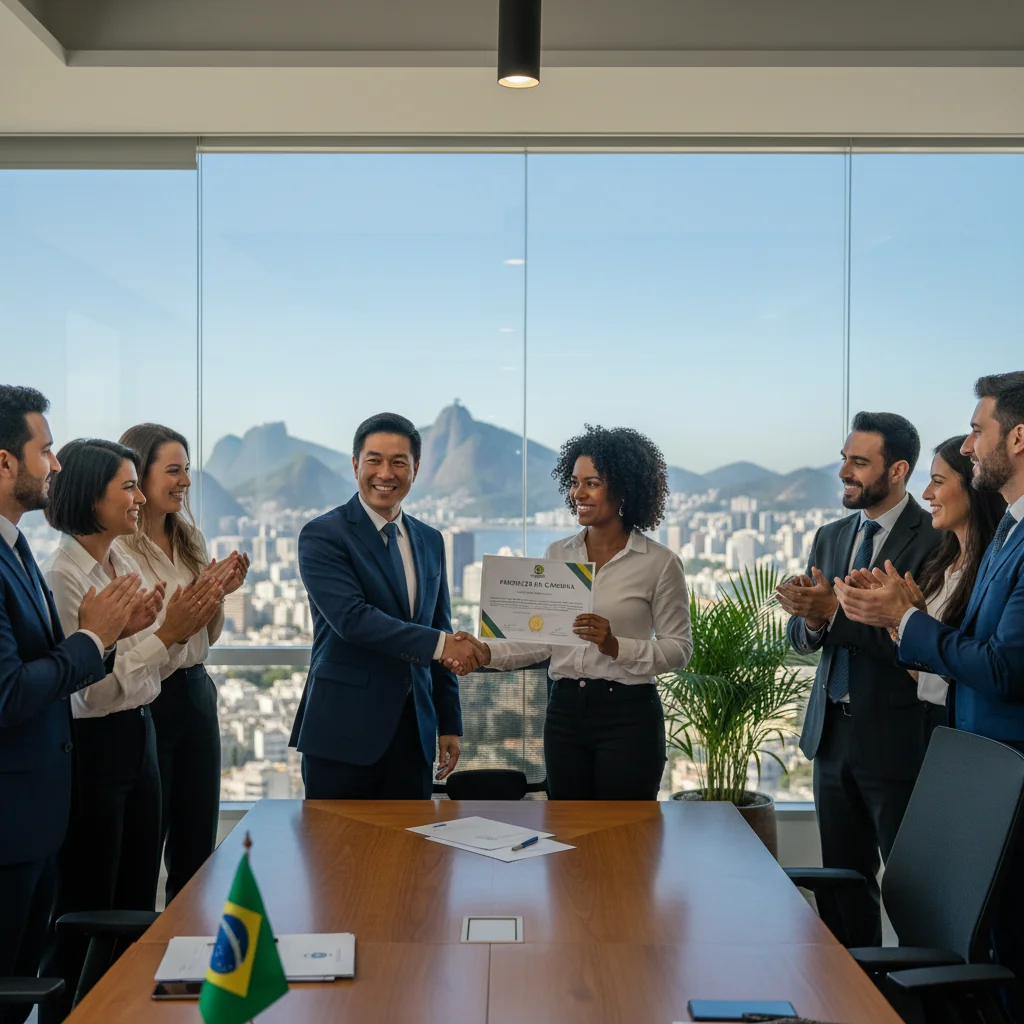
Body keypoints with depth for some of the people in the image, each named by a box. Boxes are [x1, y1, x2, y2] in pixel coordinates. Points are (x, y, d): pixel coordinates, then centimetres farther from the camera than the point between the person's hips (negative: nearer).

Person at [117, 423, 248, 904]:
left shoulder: (189, 540, 8)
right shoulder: (116, 549, -15)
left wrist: (220, 593, -5)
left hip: (196, 695, 7)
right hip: (146, 702, -7)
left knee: (197, 849, 15)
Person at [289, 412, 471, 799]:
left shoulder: (430, 540, 13)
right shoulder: (323, 535, -6)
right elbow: (352, 618, -19)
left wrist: (450, 724, 12)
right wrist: (437, 644, -22)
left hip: (412, 731, 5)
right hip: (345, 732, -5)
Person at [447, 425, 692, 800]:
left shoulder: (660, 563, -5)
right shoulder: (557, 555, 7)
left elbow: (678, 649, -6)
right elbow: (540, 640, 7)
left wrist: (616, 646, -20)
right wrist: (487, 652, -8)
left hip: (628, 715, -4)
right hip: (565, 710, 4)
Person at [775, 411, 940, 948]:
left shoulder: (934, 540, -12)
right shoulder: (830, 537, 12)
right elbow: (799, 637, 11)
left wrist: (835, 611, -24)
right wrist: (810, 619, -11)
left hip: (895, 737, -7)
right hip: (833, 732, 7)